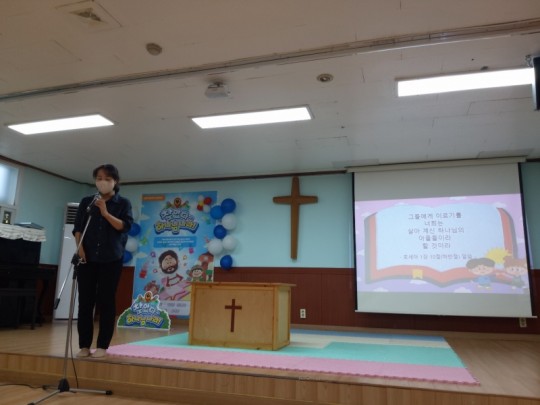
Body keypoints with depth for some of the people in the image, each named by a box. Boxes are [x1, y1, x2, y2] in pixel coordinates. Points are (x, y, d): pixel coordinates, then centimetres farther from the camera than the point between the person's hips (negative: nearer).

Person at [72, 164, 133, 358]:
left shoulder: (123, 203, 3)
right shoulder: (86, 202, 11)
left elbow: (125, 226, -9)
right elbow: (77, 227, 8)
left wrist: (105, 213, -18)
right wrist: (80, 248, -5)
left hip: (111, 259, -2)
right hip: (87, 258, 3)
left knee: (106, 302, 0)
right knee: (85, 301, 2)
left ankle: (102, 346, 7)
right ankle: (84, 345, 11)